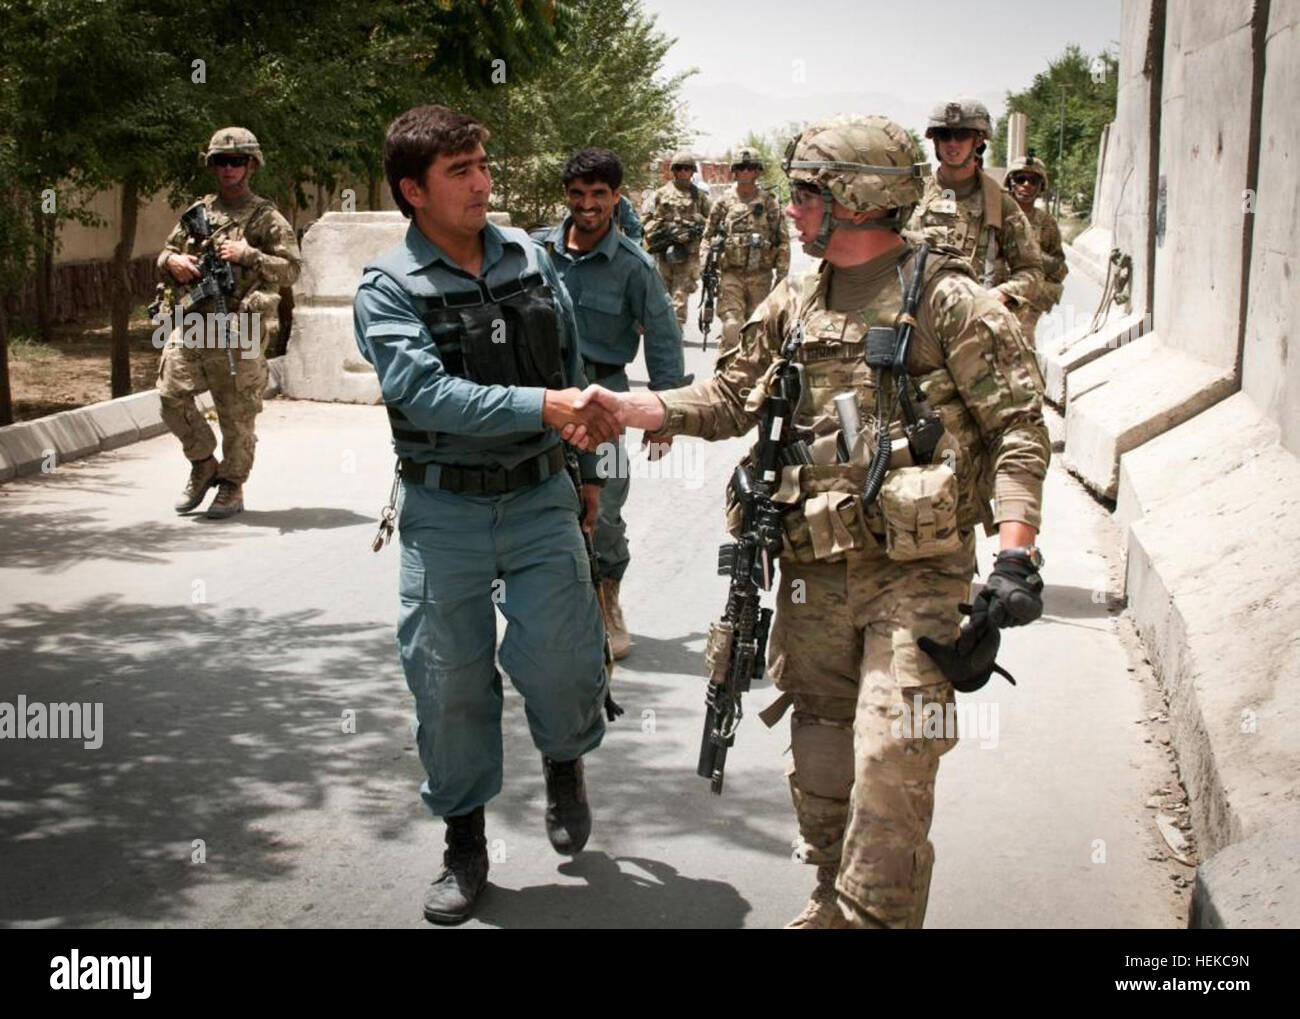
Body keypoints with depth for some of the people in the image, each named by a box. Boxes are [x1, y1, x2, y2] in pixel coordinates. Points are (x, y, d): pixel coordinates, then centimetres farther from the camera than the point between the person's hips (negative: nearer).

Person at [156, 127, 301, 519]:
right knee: (171, 395, 0)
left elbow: (291, 268, -4)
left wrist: (248, 255, -15)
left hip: (238, 328, -5)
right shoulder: (197, 212, 17)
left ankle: (231, 486, 13)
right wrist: (172, 261, 1)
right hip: (190, 322, 5)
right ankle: (203, 466, 20)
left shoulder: (266, 217, 2)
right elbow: (165, 253, 25)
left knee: (237, 411, -1)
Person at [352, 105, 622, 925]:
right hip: (445, 511, -2)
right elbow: (428, 393, -23)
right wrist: (543, 407, -33)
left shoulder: (529, 256, 4)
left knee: (561, 659, -9)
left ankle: (566, 761, 26)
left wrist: (587, 467, 20)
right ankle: (465, 843, 26)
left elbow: (571, 365, 15)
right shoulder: (388, 290, -8)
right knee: (450, 682, 6)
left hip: (540, 498, 2)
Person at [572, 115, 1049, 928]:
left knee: (890, 764, -12)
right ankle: (833, 903, 33)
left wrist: (1015, 554, -17)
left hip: (914, 576, -6)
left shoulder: (945, 299, -8)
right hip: (814, 578, 6)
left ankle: (876, 917, 3)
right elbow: (729, 399, 18)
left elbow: (1018, 426, -8)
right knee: (820, 763, 15)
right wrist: (626, 409, 6)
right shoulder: (794, 304, 11)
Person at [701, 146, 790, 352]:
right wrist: (705, 268, -3)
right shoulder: (724, 201, 6)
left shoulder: (769, 202, 5)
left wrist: (781, 276, 0)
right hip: (730, 273, -1)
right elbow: (707, 237, 10)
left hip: (761, 275, 1)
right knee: (732, 327, -14)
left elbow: (783, 241, 6)